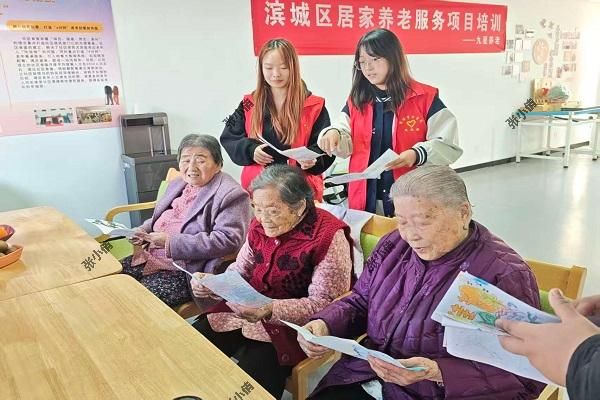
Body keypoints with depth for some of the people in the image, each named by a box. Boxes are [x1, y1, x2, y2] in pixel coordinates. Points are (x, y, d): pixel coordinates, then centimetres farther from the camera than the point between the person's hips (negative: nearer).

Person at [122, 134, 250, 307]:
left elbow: (228, 241, -23)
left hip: (187, 272, -8)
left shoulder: (231, 195, -14)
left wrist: (173, 242, -22)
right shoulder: (178, 184, 15)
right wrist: (144, 230, 5)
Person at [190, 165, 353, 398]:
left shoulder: (329, 236, -19)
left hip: (293, 325, -6)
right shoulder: (260, 226, 2)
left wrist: (270, 310, -32)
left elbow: (324, 303, -20)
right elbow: (239, 271, 12)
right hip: (245, 313, 6)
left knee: (249, 375, -24)